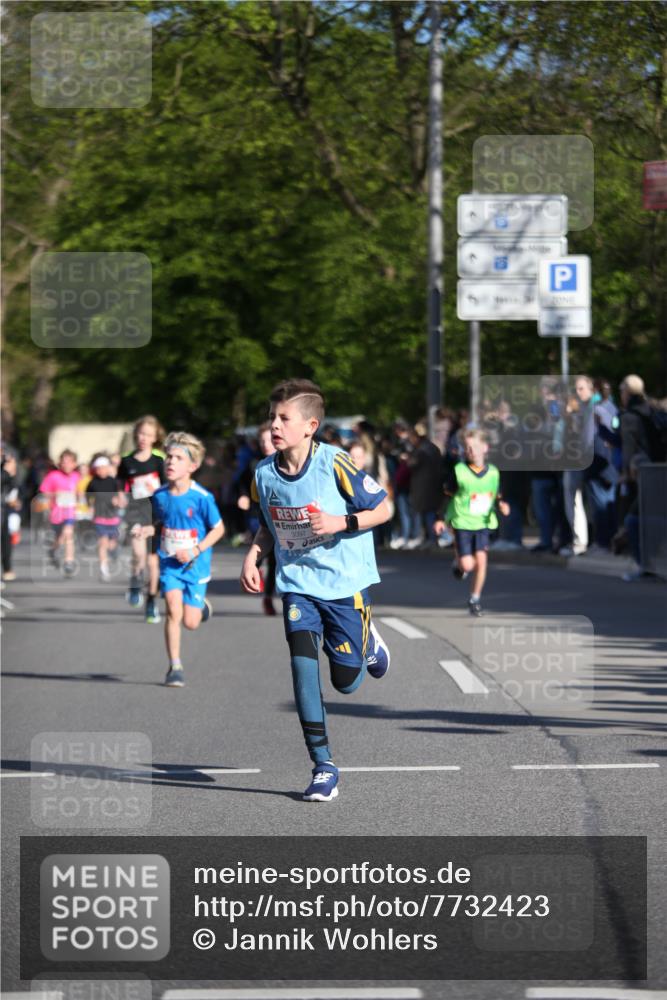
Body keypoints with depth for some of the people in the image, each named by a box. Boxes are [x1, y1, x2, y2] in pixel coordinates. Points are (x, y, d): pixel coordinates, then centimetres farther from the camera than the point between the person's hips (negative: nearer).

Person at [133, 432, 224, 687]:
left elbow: (218, 529, -6)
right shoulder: (160, 496, -2)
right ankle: (175, 667, -4)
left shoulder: (202, 498, -15)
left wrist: (196, 550, -17)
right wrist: (144, 530, -7)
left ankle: (201, 606, 38)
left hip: (195, 564, -2)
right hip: (169, 563, 2)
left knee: (190, 622, 0)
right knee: (173, 610, -14)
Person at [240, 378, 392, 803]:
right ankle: (323, 766, -9)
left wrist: (340, 522, -24)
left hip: (346, 581, -3)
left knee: (347, 681, 3)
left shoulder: (335, 463, -17)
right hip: (298, 581, 3)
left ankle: (367, 642, 41)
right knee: (303, 663, -16)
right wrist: (254, 555, -2)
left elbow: (383, 509, -9)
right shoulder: (265, 474, -3)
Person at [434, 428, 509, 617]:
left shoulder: (493, 472, 1)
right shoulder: (459, 471, -9)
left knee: (481, 559, -7)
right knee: (467, 564, -8)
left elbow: (497, 497, 12)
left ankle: (475, 599, 9)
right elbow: (448, 495, 0)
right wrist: (441, 519, -2)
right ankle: (458, 563, 31)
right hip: (462, 523, -3)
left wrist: (501, 505, -10)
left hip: (483, 523, 3)